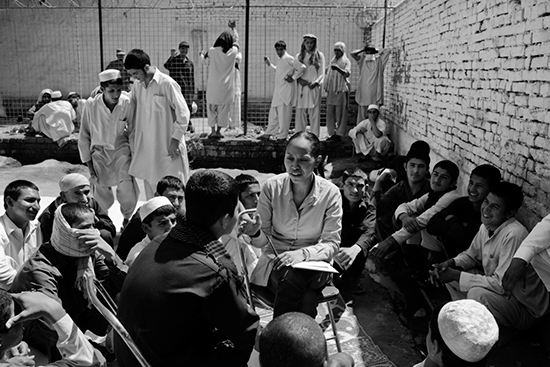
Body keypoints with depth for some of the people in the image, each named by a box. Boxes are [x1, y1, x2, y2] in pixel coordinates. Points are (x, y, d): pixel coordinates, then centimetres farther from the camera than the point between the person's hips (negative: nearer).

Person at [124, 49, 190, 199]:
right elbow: (133, 115, 16)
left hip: (167, 146, -6)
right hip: (145, 146, 6)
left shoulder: (167, 84, -12)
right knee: (148, 183, 12)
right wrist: (132, 141, 9)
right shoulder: (137, 86, 7)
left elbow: (183, 113, -11)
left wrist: (175, 139, -13)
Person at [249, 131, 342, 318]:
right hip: (276, 262, 0)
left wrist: (303, 253, -25)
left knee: (293, 277, -33)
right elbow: (262, 240, -2)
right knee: (307, 299, -30)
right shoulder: (272, 187, -7)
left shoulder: (330, 193, -8)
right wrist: (255, 233, -26)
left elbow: (331, 244, -6)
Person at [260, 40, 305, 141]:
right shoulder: (280, 60, 17)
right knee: (274, 112, 11)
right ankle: (268, 133, 17)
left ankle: (282, 135, 3)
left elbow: (302, 67, -16)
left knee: (284, 114, -4)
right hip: (278, 90, 9)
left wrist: (293, 78, -14)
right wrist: (270, 64, 26)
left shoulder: (289, 59, -9)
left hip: (286, 90, -9)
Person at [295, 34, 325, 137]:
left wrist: (315, 83, -12)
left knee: (314, 113, -4)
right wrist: (299, 79, -9)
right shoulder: (299, 56, 13)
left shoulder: (319, 55, 7)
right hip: (301, 88, 2)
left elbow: (322, 73, 4)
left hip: (314, 89, -2)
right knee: (300, 112, 0)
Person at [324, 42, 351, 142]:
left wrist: (338, 68, -35)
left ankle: (339, 134, 1)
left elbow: (347, 73, -19)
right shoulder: (332, 61, 18)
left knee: (340, 113, -4)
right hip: (331, 90, 6)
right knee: (330, 112, 5)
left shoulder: (346, 61, -1)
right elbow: (327, 72, 31)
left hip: (341, 90, -6)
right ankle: (332, 133, 13)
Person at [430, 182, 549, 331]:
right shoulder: (486, 226, -4)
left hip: (526, 309, -8)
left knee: (477, 293, -33)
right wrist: (450, 263, -9)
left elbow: (501, 285, -31)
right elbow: (471, 255, 13)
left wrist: (456, 275, -26)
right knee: (450, 272, 2)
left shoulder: (514, 235, -30)